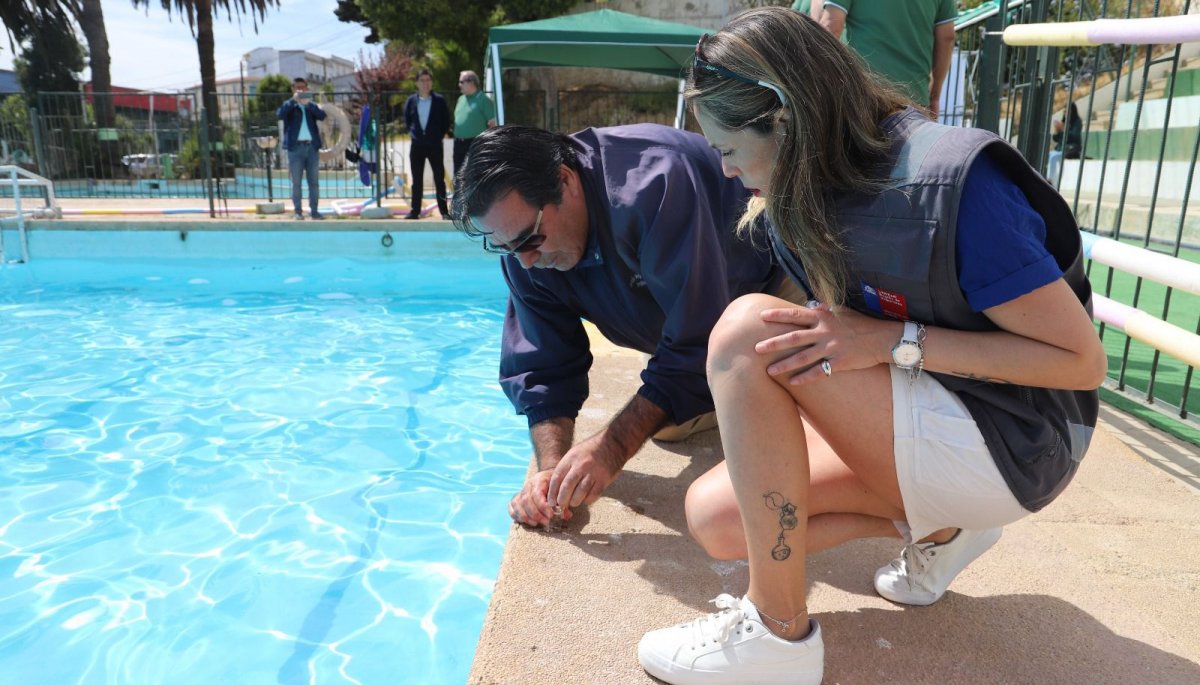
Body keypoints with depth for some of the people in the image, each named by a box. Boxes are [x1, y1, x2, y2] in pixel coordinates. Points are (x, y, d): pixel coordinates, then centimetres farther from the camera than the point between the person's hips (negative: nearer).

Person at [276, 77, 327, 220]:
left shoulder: (312, 105, 14)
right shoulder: (288, 105, 8)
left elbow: (322, 116, -5)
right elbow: (279, 115, -13)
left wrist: (308, 103, -18)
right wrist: (293, 100, -19)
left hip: (312, 147, 2)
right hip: (295, 147, -2)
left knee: (314, 182, 2)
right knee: (296, 182, -1)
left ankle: (314, 211, 6)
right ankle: (298, 211, 2)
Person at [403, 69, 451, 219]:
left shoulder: (439, 100, -3)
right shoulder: (411, 100, 4)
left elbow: (446, 120, 4)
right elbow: (407, 118, 19)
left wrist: (441, 134, 2)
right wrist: (411, 132, 11)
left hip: (435, 145, -2)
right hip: (416, 145, 3)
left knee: (439, 179, 1)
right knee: (416, 180, 6)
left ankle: (444, 211, 6)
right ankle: (415, 211, 12)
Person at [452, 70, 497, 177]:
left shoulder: (483, 99, -7)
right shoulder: (461, 99, 15)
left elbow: (492, 123, -9)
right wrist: (456, 138, 17)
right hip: (459, 144, 7)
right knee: (459, 175, 12)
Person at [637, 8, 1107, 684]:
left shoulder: (952, 185, -23)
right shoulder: (805, 197, 1)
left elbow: (1083, 361, -18)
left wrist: (894, 341, -27)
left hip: (1012, 448, -7)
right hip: (923, 418, 8)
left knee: (747, 331, -26)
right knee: (715, 516, -5)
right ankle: (936, 526, 8)